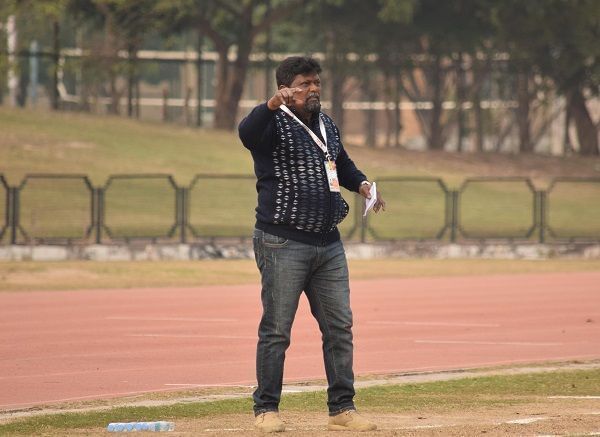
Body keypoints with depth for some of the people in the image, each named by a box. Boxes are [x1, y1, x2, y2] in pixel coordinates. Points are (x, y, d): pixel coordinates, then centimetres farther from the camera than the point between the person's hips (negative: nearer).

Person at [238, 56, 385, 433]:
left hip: (328, 243, 7)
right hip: (282, 243, -7)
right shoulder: (274, 124, -9)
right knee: (276, 329, -3)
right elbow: (247, 133, -33)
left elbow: (342, 164, 30)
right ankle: (266, 409, 5)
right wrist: (273, 105, -51)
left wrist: (361, 184, 8)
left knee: (340, 326, 7)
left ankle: (342, 408, 14)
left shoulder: (327, 126, 14)